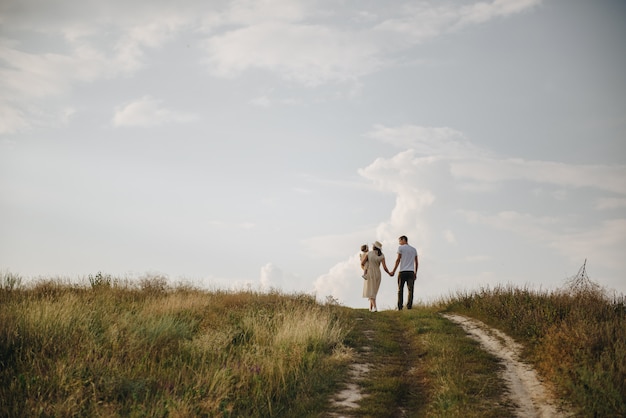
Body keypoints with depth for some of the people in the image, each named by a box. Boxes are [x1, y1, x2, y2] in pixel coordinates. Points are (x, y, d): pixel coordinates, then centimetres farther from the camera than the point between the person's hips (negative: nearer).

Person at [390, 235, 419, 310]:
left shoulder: (401, 248, 3)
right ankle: (409, 306, -11)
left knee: (400, 290, 3)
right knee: (410, 290, -2)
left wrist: (393, 271, 0)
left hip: (403, 271, -3)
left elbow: (398, 260, -2)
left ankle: (400, 307, -2)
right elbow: (416, 263, 17)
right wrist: (415, 273, 23)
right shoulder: (414, 249, 17)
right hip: (411, 272, 3)